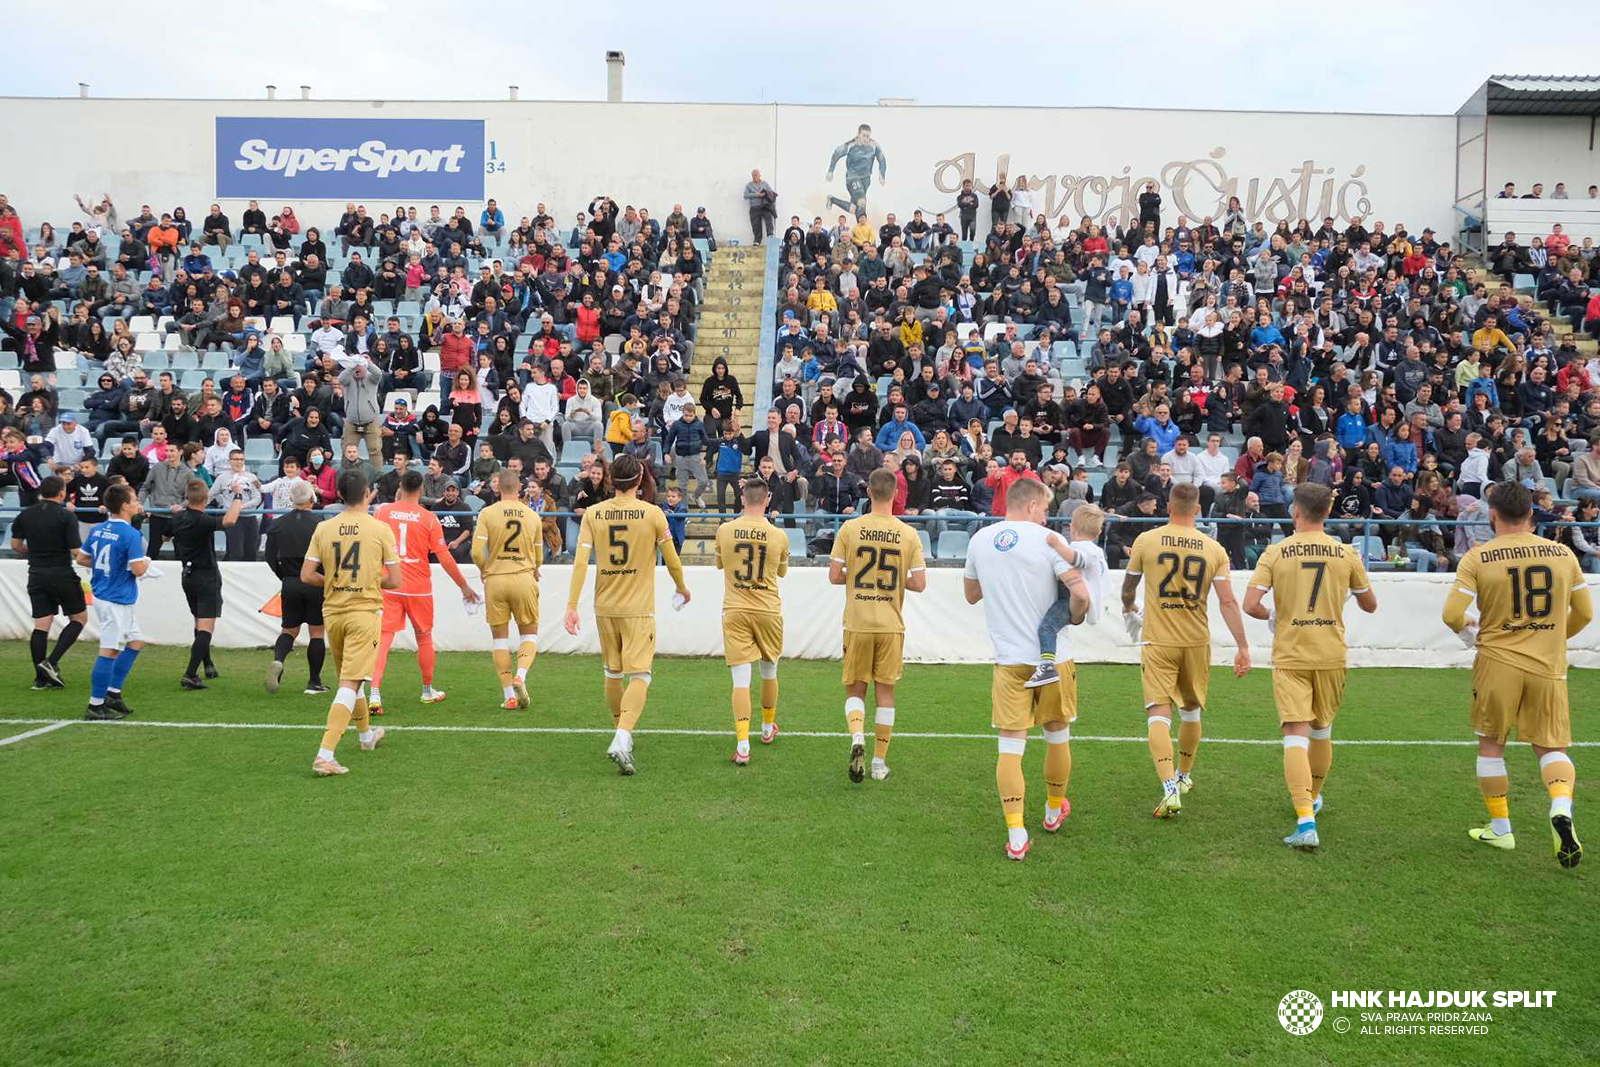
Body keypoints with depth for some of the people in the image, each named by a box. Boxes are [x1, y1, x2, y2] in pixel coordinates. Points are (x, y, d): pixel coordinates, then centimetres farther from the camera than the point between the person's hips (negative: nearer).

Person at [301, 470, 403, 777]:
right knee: (350, 685, -6)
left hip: (332, 613, 4)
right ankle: (324, 756, -16)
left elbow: (306, 575, -1)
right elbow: (394, 581, -6)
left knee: (348, 679, 22)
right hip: (364, 612, -4)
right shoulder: (380, 529, -7)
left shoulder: (324, 528, 0)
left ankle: (367, 734, 42)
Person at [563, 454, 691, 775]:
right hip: (639, 608, -3)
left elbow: (580, 561, -7)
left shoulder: (592, 513, 0)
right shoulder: (653, 513, -6)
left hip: (605, 606, 4)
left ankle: (621, 731, 34)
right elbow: (671, 560, 3)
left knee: (613, 673, 19)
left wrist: (572, 605, -7)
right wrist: (682, 588, 21)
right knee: (639, 676, -4)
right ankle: (622, 739, -22)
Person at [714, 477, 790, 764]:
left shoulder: (724, 531, -5)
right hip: (768, 611, 1)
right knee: (769, 673, 21)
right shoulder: (779, 536, -6)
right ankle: (768, 728, 39)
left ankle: (742, 746, -14)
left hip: (735, 611, 0)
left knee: (741, 680, -4)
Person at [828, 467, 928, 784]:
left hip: (857, 624, -1)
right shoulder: (909, 534, -3)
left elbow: (834, 576, -5)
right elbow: (919, 584, -4)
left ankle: (857, 737, -14)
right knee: (885, 692, 10)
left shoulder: (849, 529, -6)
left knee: (855, 689, 12)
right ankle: (880, 763, 15)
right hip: (891, 625, 1)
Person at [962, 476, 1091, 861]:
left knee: (1010, 747, 1)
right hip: (1053, 656, -2)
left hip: (1009, 659, 2)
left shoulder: (979, 540, 4)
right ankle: (1054, 810, 37)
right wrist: (1075, 618, 3)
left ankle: (1016, 835, -5)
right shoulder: (1048, 540, -9)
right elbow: (1080, 593, -17)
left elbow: (971, 594, 17)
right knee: (1058, 737, 19)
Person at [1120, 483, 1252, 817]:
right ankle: (1184, 776, 38)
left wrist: (1129, 610, 31)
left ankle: (1170, 789, -21)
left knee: (1158, 714, -6)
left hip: (1157, 641, -3)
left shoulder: (1145, 540, -4)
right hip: (1197, 641, 3)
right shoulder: (1214, 549, -1)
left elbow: (1128, 587, 9)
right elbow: (1228, 603, -6)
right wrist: (1243, 647, -2)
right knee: (1191, 710, 21)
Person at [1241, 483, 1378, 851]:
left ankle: (1306, 821, -19)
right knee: (1322, 731, 21)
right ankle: (1313, 798, 40)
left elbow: (1250, 605, -12)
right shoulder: (1346, 554, 1)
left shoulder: (1275, 552, -6)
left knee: (1296, 735, -7)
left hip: (1290, 657, -3)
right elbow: (1370, 605, 12)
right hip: (1332, 655, 3)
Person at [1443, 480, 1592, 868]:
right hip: (1549, 665, 2)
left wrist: (1470, 632, 9)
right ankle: (1562, 809, -16)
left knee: (1491, 743, 14)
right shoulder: (1563, 554, 2)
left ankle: (1500, 828, 20)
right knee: (1550, 745, 12)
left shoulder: (1477, 558, -8)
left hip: (1497, 662, -2)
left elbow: (1452, 615, -13)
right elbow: (1583, 613, 8)